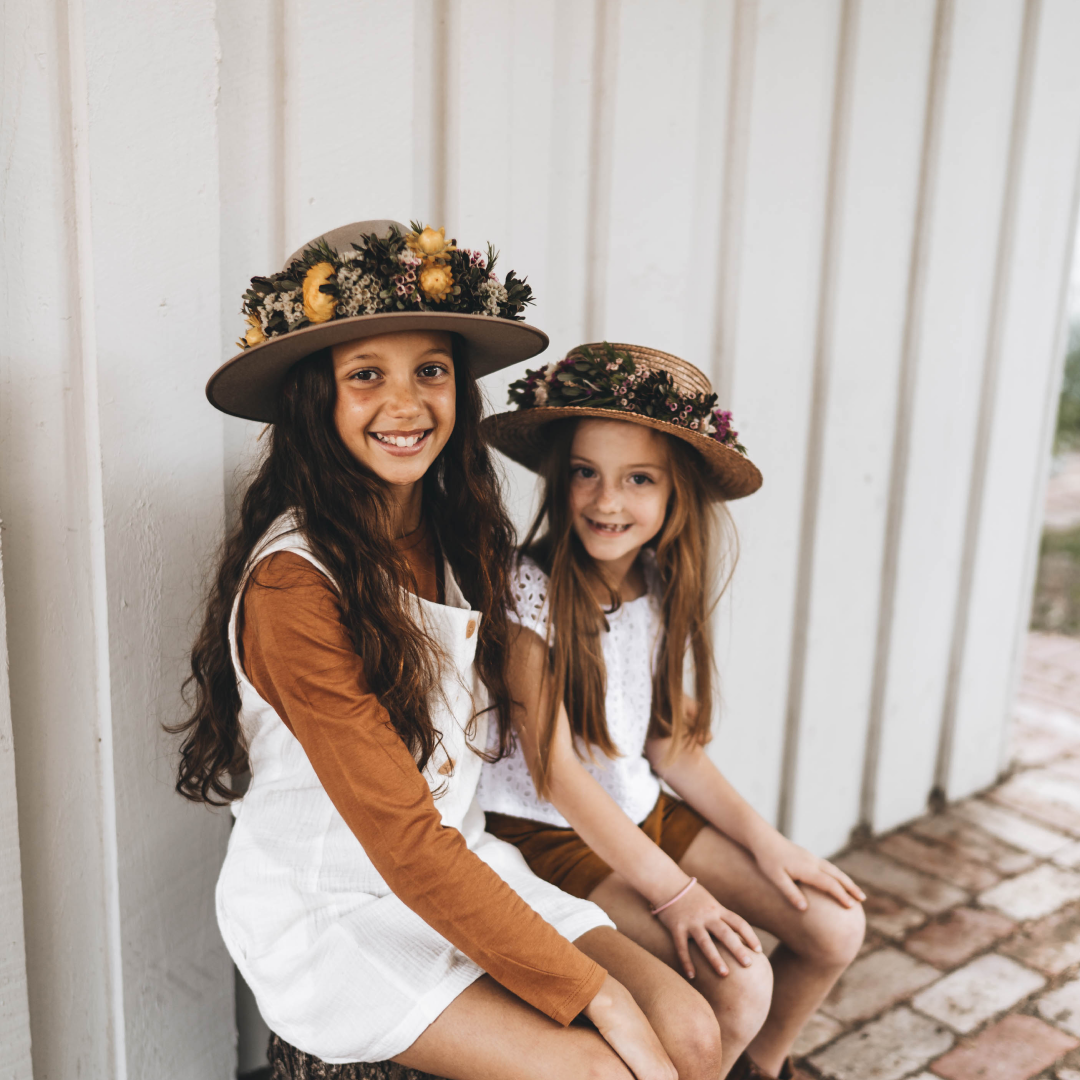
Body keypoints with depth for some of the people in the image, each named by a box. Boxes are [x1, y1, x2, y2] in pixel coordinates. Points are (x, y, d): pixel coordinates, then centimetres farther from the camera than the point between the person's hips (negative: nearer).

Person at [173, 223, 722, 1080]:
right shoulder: (293, 582, -22)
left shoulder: (463, 537, 1)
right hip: (327, 911, -6)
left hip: (463, 873, 6)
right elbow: (403, 841, -22)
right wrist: (593, 991, -20)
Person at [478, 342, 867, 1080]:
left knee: (836, 926, 1)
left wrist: (764, 841, -3)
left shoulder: (662, 588, 0)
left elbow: (667, 741, 6)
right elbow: (553, 769, -19)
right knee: (739, 982, -21)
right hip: (550, 832, -7)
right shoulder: (531, 590, -20)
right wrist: (671, 889, -19)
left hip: (643, 811, 7)